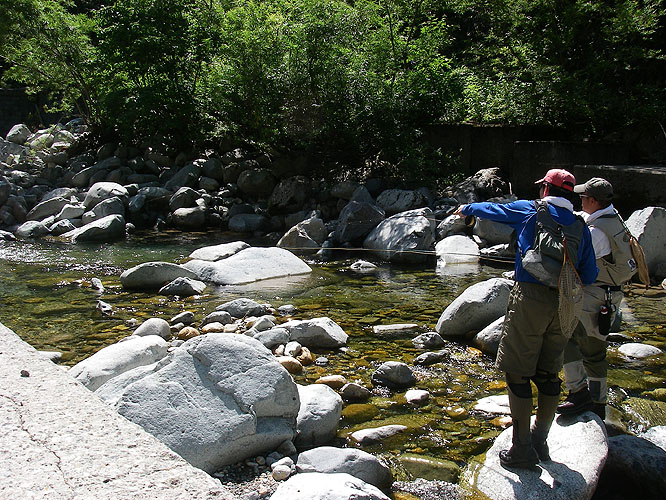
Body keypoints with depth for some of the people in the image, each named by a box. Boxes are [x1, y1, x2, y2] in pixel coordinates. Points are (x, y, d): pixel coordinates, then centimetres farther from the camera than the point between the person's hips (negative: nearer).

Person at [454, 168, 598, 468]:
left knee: (517, 372, 1)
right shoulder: (581, 227, 12)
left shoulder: (530, 210, 3)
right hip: (564, 305, 5)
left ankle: (522, 449, 4)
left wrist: (467, 209, 39)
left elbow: (491, 210, 19)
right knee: (548, 373, 14)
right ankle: (540, 442, 25)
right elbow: (589, 277, 13)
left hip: (530, 298, -5)